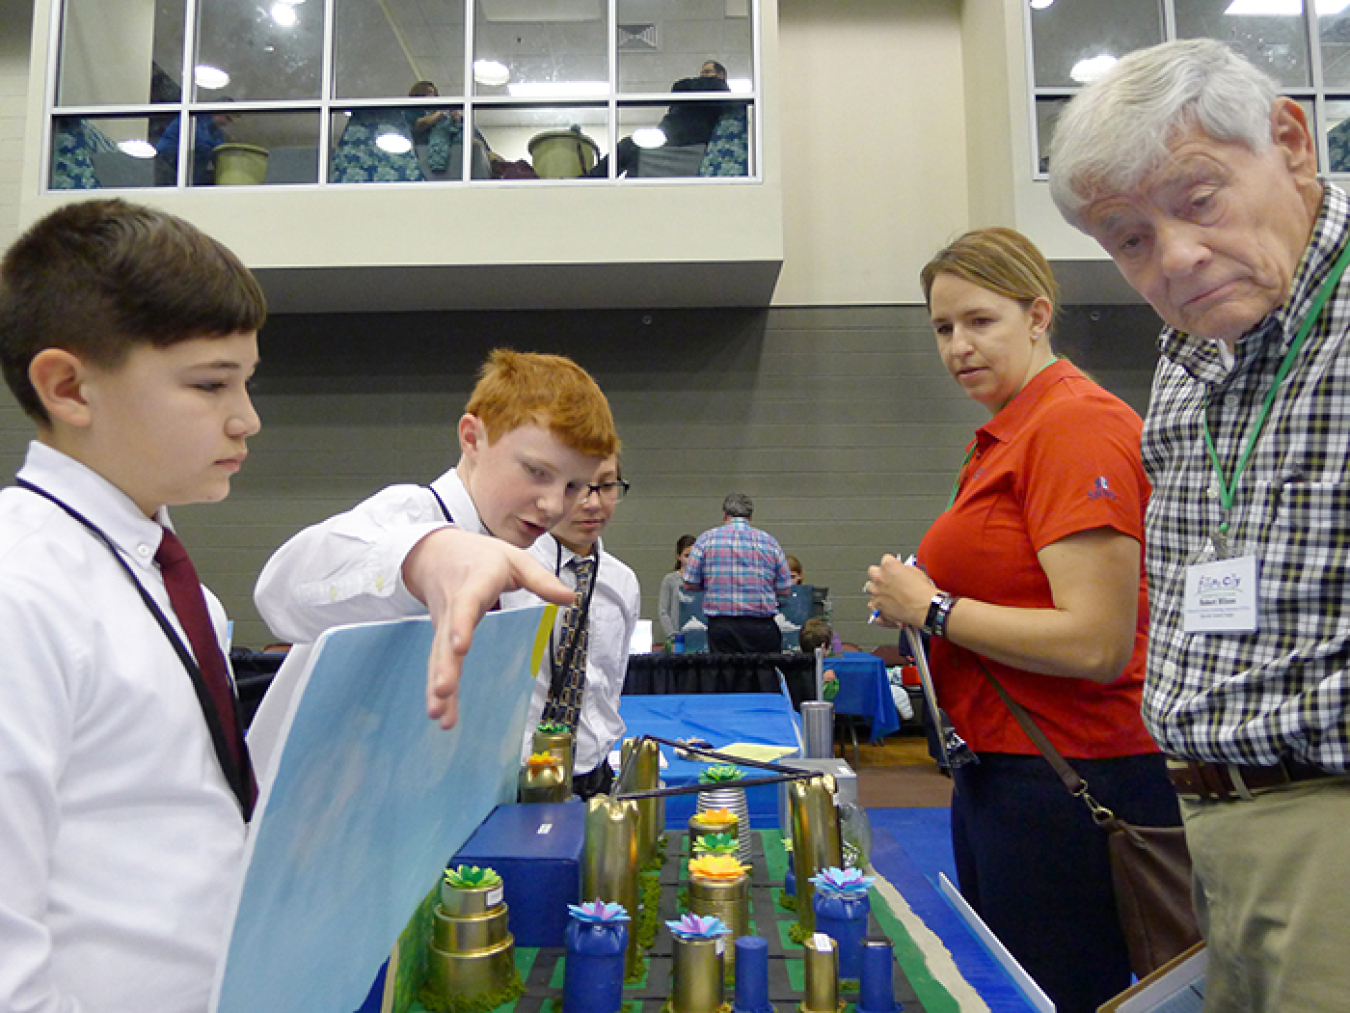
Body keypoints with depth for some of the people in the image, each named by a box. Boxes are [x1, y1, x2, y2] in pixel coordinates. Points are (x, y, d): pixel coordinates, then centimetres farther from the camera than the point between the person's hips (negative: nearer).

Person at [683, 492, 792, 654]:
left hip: (721, 627, 0)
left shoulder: (706, 539, 2)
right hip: (761, 627, 0)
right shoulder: (769, 541, 5)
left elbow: (689, 584, 3)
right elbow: (784, 591, 6)